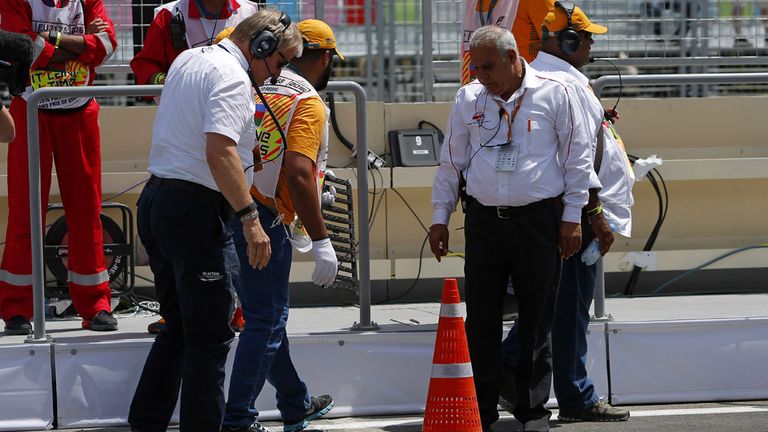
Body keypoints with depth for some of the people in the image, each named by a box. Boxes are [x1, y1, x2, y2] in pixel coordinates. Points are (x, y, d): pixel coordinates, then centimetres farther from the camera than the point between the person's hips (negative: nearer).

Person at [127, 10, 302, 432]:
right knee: (210, 337, -5)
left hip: (154, 201, 10)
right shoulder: (231, 77, -13)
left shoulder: (187, 60, 17)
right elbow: (220, 151, -26)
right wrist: (250, 218, -27)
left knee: (177, 329, 17)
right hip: (196, 210, -10)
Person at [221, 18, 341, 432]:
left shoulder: (259, 90, 13)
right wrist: (321, 240, -21)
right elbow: (298, 174, -22)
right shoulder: (309, 105, -10)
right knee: (265, 322, 0)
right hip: (263, 221, -8)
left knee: (268, 315, 20)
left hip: (230, 208, 8)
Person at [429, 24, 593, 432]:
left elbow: (577, 159, 3)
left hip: (538, 221, -2)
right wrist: (439, 218, 13)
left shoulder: (555, 95, 0)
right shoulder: (468, 99, 9)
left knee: (536, 322, 4)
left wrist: (571, 218, 0)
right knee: (480, 322, 1)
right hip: (483, 222, 3)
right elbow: (451, 162, 15)